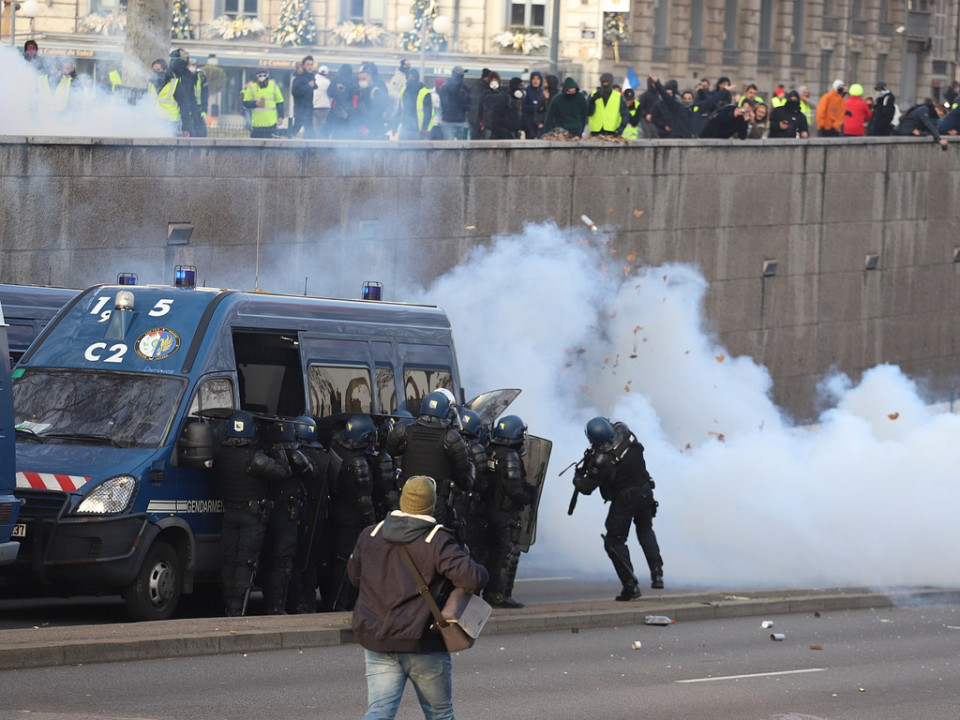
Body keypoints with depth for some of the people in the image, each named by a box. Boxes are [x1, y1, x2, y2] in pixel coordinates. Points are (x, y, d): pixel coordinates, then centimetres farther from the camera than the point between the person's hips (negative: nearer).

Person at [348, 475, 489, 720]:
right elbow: (472, 578, -22)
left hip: (377, 642, 4)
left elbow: (354, 575, 19)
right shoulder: (437, 542, -13)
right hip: (423, 644, -3)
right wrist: (480, 574, 2)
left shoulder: (370, 536, 4)